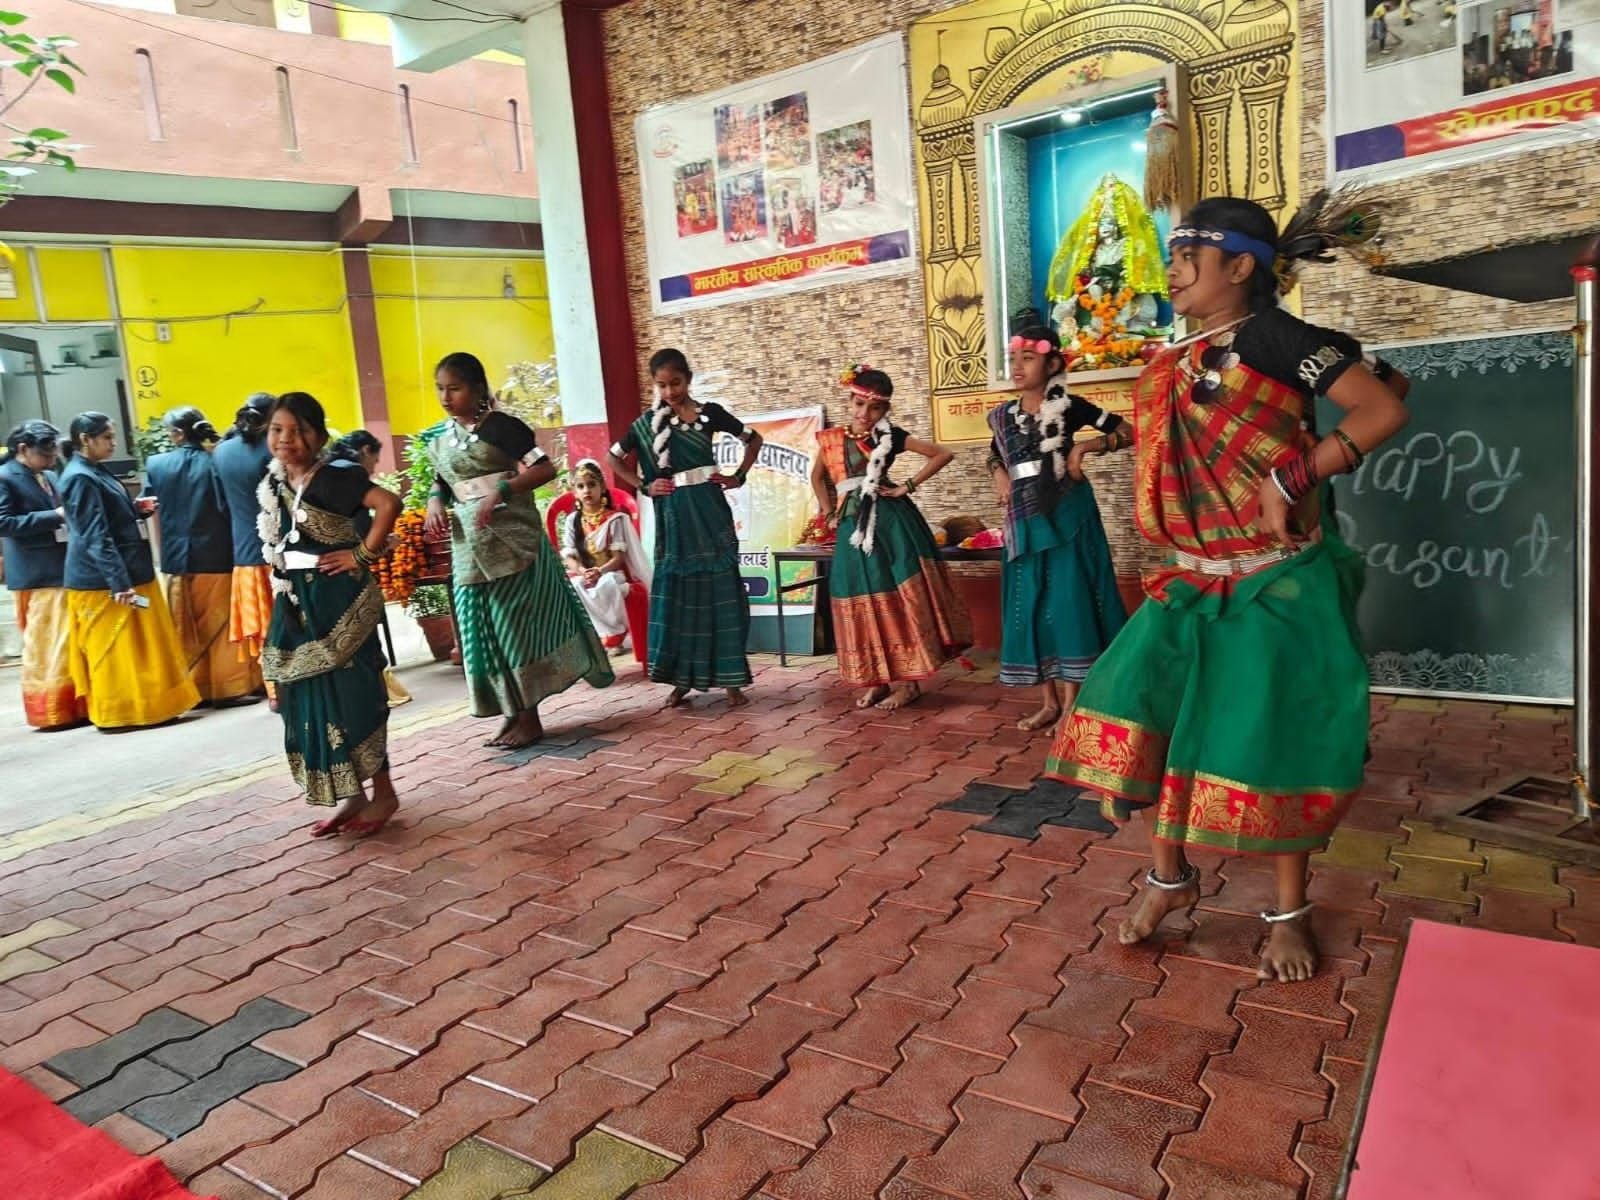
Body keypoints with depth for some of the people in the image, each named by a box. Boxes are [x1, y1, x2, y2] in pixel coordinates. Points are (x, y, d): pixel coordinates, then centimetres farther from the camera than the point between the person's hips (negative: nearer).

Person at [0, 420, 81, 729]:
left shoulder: (48, 476, 15)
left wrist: (66, 516, 2)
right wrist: (54, 516, -18)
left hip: (63, 570, 7)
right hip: (37, 575, -7)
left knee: (69, 641, 12)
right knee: (46, 644, -2)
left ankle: (71, 703, 21)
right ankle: (50, 709, 7)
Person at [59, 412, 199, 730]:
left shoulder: (97, 473, 13)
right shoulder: (80, 478, -16)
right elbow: (95, 537, -22)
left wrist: (138, 510, 7)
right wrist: (119, 582, -25)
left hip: (125, 574, 10)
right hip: (104, 581, -10)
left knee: (135, 645, 14)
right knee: (115, 648, -1)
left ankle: (141, 707, 22)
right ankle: (121, 711, 8)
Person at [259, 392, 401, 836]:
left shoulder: (334, 477, -14)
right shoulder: (273, 485, 10)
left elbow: (388, 503, -27)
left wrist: (364, 555, -21)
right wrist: (283, 596, 14)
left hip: (337, 601, -8)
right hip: (297, 605, 8)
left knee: (351, 696, -3)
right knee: (310, 700, 10)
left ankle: (383, 792, 10)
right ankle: (352, 795, 20)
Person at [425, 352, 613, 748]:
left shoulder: (500, 426, -8)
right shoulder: (440, 441, 11)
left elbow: (545, 468, -12)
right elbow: (440, 483, 22)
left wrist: (502, 489, -23)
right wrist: (435, 502, -1)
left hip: (512, 540, -7)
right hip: (469, 548, 7)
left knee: (513, 623, -4)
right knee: (483, 628, 7)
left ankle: (530, 718, 6)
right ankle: (512, 715, 17)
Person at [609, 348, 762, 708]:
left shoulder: (710, 413, 1)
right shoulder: (648, 423, 2)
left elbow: (754, 439, 12)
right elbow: (614, 458, 12)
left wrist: (738, 477, 2)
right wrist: (644, 486, 1)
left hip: (709, 512, -1)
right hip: (673, 516, 1)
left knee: (720, 591, 1)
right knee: (676, 594, 4)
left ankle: (731, 679, 8)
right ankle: (682, 678, 14)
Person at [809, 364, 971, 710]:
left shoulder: (891, 437, -1)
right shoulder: (832, 438, 8)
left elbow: (943, 454, -4)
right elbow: (817, 477, 25)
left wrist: (908, 487, -7)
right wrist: (830, 513, 15)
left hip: (891, 524, -4)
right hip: (854, 527, 4)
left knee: (899, 599, -4)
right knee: (864, 604, 6)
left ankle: (907, 680, 2)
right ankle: (876, 679, 16)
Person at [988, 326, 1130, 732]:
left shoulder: (1069, 406, -4)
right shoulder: (1003, 416, 8)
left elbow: (1125, 432, 0)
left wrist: (1083, 447, -13)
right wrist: (999, 474, 5)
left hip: (1067, 514, -5)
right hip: (1025, 520, 5)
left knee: (1068, 600, -6)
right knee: (1030, 605, 6)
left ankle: (1071, 703, 2)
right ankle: (1049, 702, 16)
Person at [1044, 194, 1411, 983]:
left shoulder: (1268, 334, -11)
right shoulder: (1183, 361, 10)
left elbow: (1384, 412, -15)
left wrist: (1292, 481, -19)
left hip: (1276, 583, -7)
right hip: (1196, 580, 7)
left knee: (1271, 741, 1)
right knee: (1147, 707, 0)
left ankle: (1289, 912, 21)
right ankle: (1171, 875, 19)